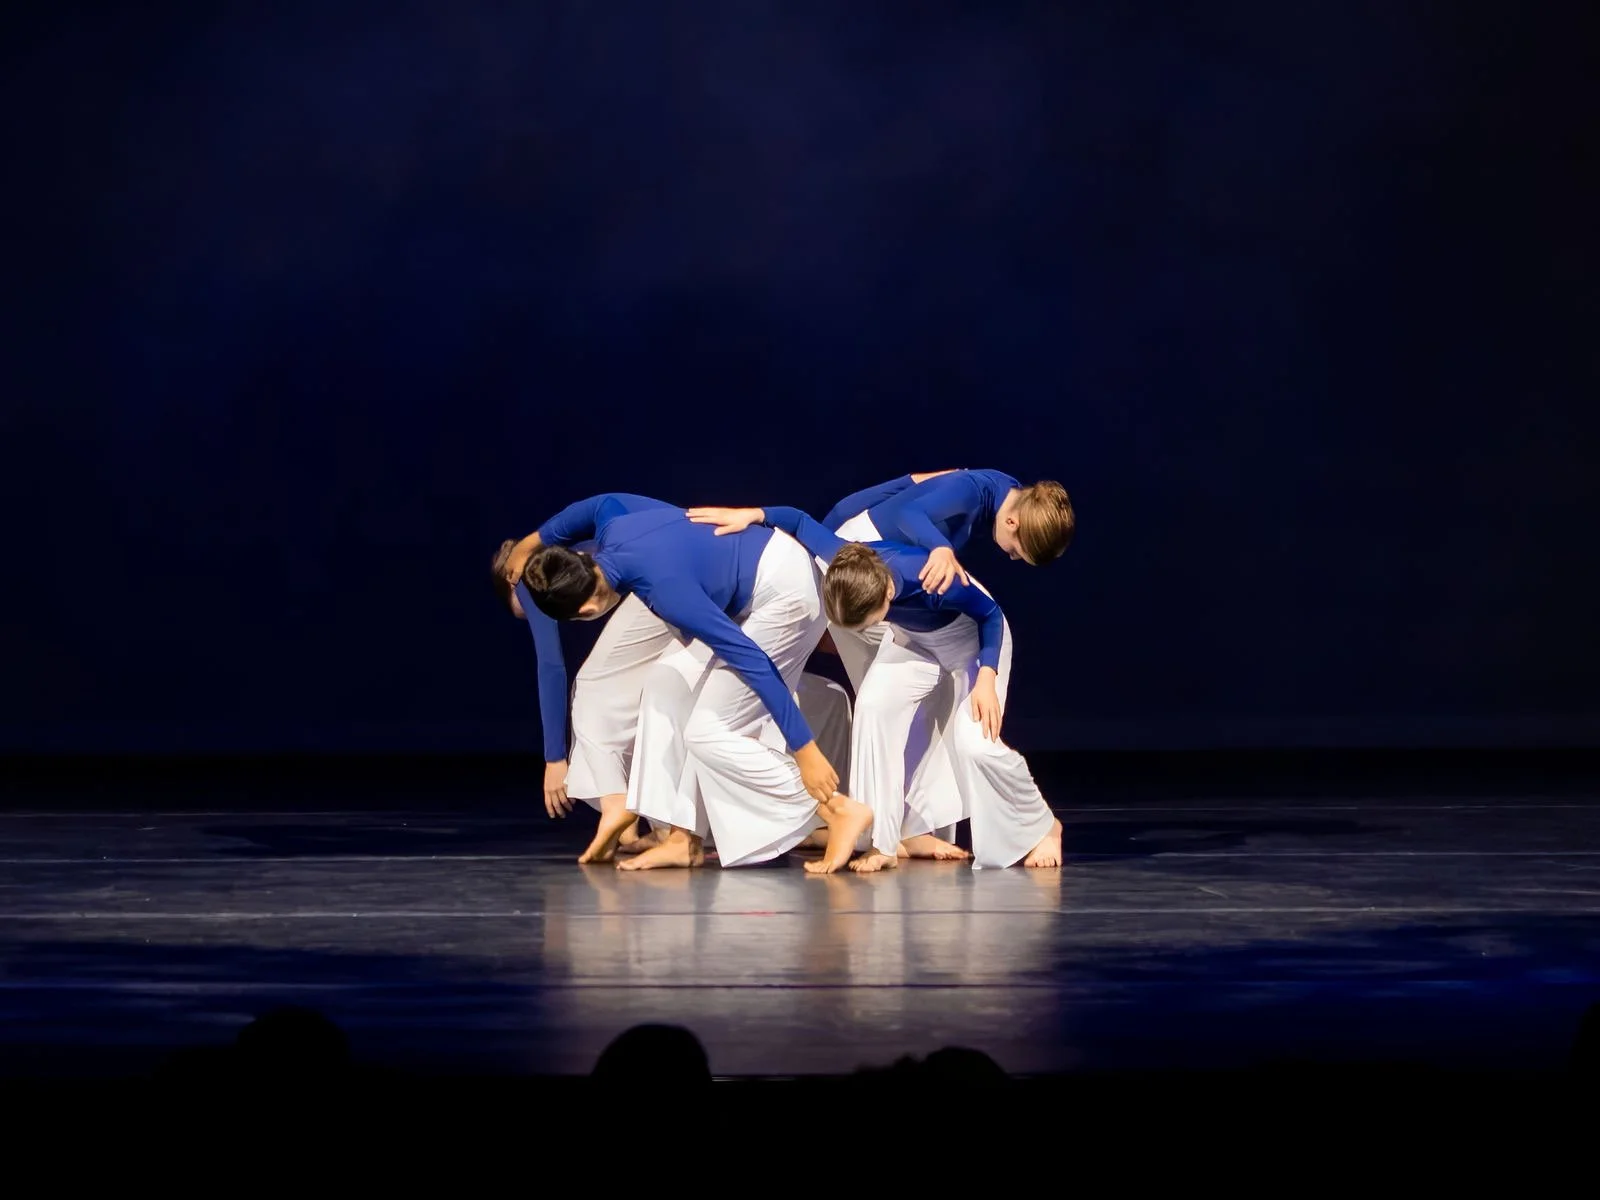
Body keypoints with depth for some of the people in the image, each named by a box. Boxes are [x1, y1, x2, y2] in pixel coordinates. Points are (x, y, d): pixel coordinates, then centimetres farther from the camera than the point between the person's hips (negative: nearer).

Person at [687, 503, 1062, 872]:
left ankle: (1042, 828, 12)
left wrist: (986, 679, -32)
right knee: (874, 705, -21)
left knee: (975, 743, -17)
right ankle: (883, 844, -14)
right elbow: (800, 521, -15)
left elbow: (990, 614, -25)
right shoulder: (847, 566, -33)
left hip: (974, 641, -4)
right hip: (913, 640, 4)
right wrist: (752, 515, -30)